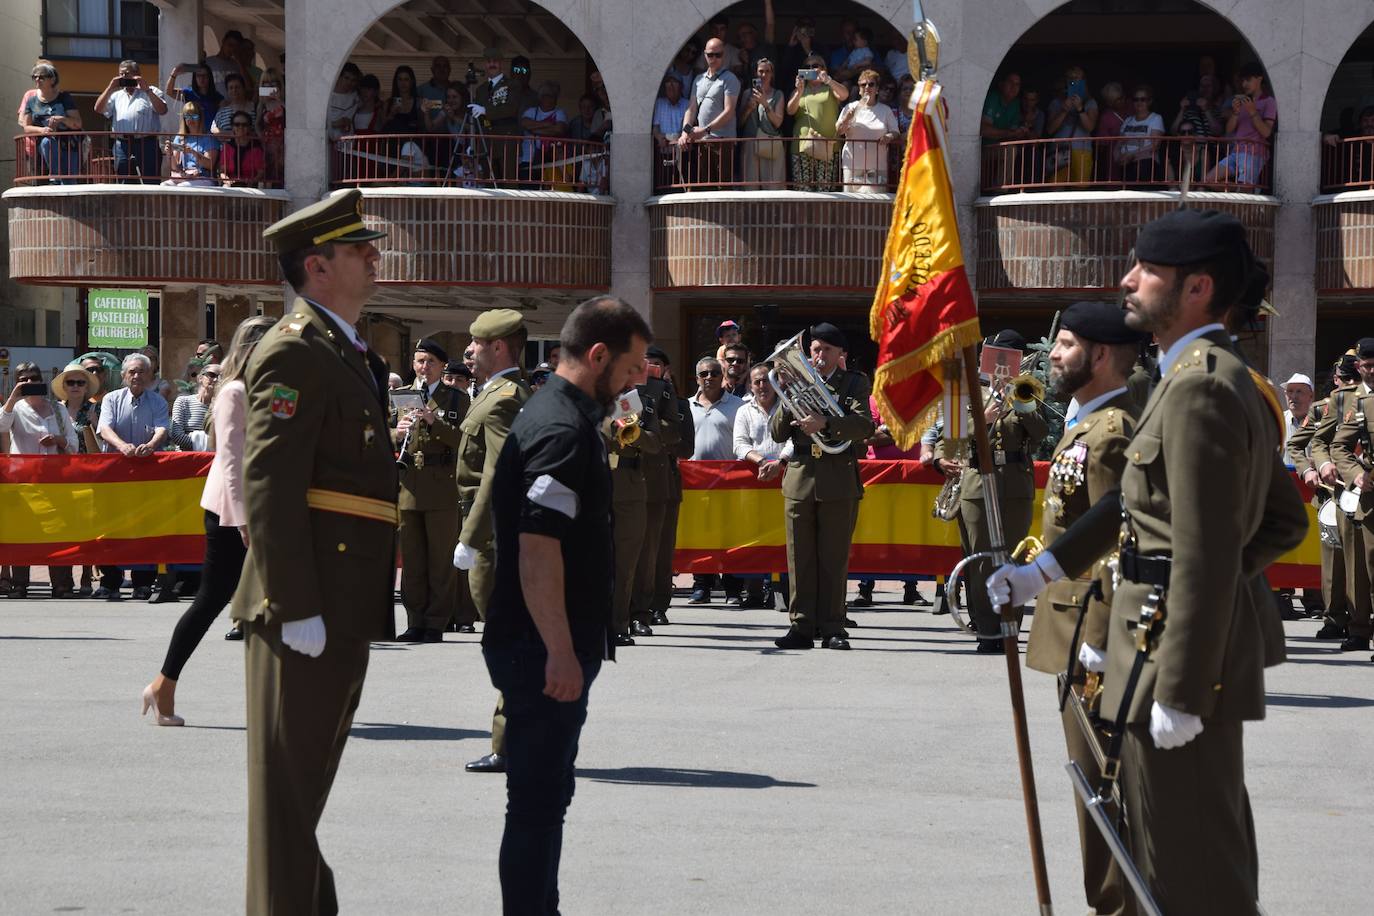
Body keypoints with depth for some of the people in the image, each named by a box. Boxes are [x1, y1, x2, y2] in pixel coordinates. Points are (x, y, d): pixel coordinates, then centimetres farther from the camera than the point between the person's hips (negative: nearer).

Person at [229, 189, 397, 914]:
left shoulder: (345, 353, 19)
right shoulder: (296, 352, -13)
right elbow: (268, 488, -20)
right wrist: (296, 606, -24)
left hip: (343, 608, 10)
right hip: (308, 608, -10)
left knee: (306, 779, 18)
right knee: (288, 780, -4)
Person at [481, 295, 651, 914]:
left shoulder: (557, 416, 14)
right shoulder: (563, 430, -18)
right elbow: (538, 550, -25)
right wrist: (561, 652, -24)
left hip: (548, 646, 10)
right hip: (545, 648, -10)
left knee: (546, 791, 18)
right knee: (539, 797, -4)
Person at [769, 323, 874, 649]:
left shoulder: (854, 383, 6)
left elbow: (864, 425, -12)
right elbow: (776, 433, 10)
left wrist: (825, 424, -26)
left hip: (839, 480, -3)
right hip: (799, 479, 3)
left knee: (834, 559, -1)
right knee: (800, 558, 3)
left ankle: (832, 628, 3)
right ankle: (801, 626, 6)